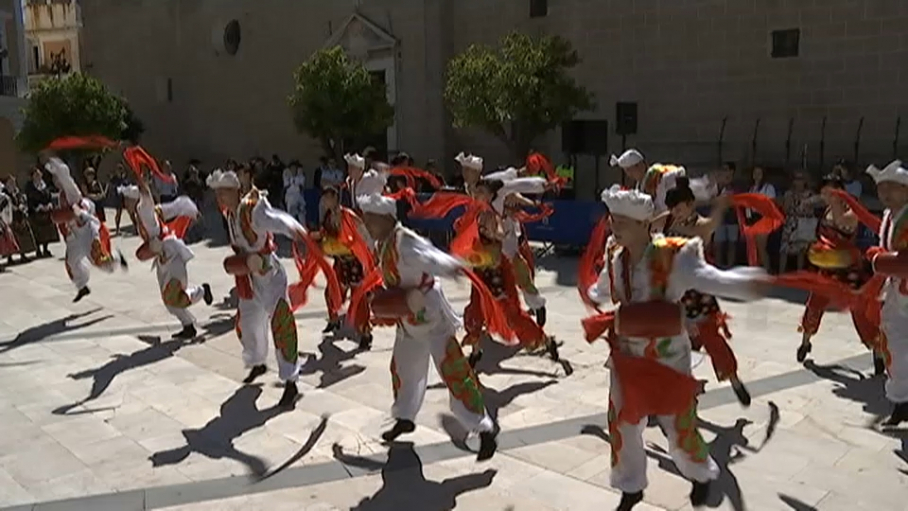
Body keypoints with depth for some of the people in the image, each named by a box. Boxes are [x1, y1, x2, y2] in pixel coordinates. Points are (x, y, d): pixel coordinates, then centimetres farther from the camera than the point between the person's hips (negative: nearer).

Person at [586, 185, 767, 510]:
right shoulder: (615, 257, -4)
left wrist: (745, 282, -61)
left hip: (667, 356, -5)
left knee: (678, 422, 10)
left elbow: (706, 277, -40)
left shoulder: (673, 256, -22)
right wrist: (592, 295, 42)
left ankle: (701, 475, 43)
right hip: (627, 354, 5)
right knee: (622, 422, 12)